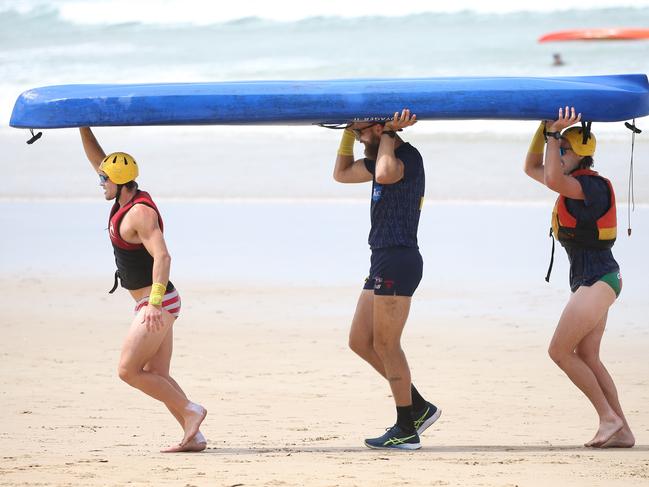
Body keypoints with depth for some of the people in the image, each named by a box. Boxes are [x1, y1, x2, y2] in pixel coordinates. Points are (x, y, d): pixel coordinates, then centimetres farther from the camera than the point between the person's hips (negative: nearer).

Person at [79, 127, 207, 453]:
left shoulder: (140, 213, -19)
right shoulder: (127, 200, 9)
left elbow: (162, 257, -29)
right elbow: (97, 159, 21)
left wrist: (154, 303, -38)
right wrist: (84, 128, 13)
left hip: (158, 304, -10)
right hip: (155, 305, 10)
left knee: (129, 370, -10)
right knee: (156, 376, 5)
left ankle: (190, 411, -9)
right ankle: (193, 437, 0)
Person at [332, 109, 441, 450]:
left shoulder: (408, 156, -12)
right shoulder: (384, 157, 18)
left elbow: (385, 174, -35)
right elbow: (342, 173, 32)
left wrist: (387, 136, -19)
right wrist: (349, 131, 21)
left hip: (398, 261, -11)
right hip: (383, 260, 11)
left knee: (385, 345, -7)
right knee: (359, 341, 12)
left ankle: (407, 431, -1)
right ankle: (419, 407, 15)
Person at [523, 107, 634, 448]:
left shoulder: (592, 185, -15)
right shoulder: (575, 184, 15)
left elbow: (552, 180, -32)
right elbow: (532, 169, 25)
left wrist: (554, 135, -23)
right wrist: (545, 129, 13)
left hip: (597, 279, -10)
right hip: (590, 281, 10)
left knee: (560, 351, -10)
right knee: (587, 358, 7)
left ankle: (609, 417, -8)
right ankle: (621, 430, 6)